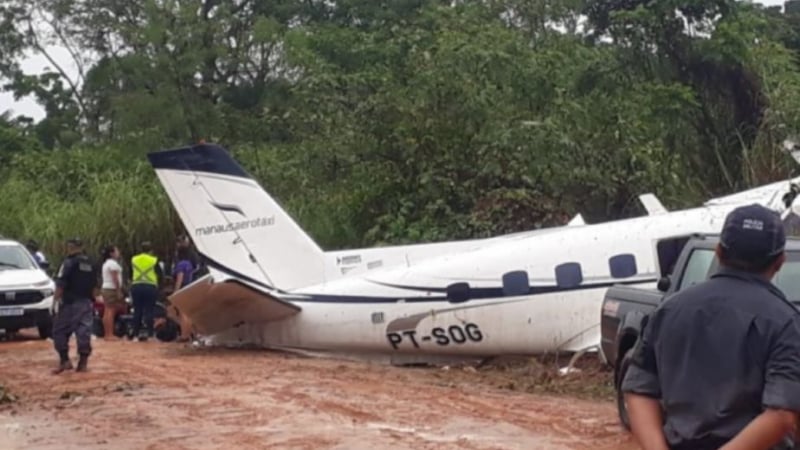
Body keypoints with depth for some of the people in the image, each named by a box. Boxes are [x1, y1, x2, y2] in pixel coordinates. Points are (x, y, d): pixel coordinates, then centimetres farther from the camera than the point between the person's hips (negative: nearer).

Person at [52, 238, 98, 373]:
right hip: (86, 303, 6)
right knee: (84, 332, 5)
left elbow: (60, 285, -14)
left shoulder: (69, 263, -9)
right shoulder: (91, 264, 12)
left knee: (60, 331, 4)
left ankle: (64, 360, -2)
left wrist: (55, 300, -9)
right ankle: (83, 363, 6)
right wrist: (92, 300, 23)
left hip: (70, 303, -6)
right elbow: (94, 287, 17)